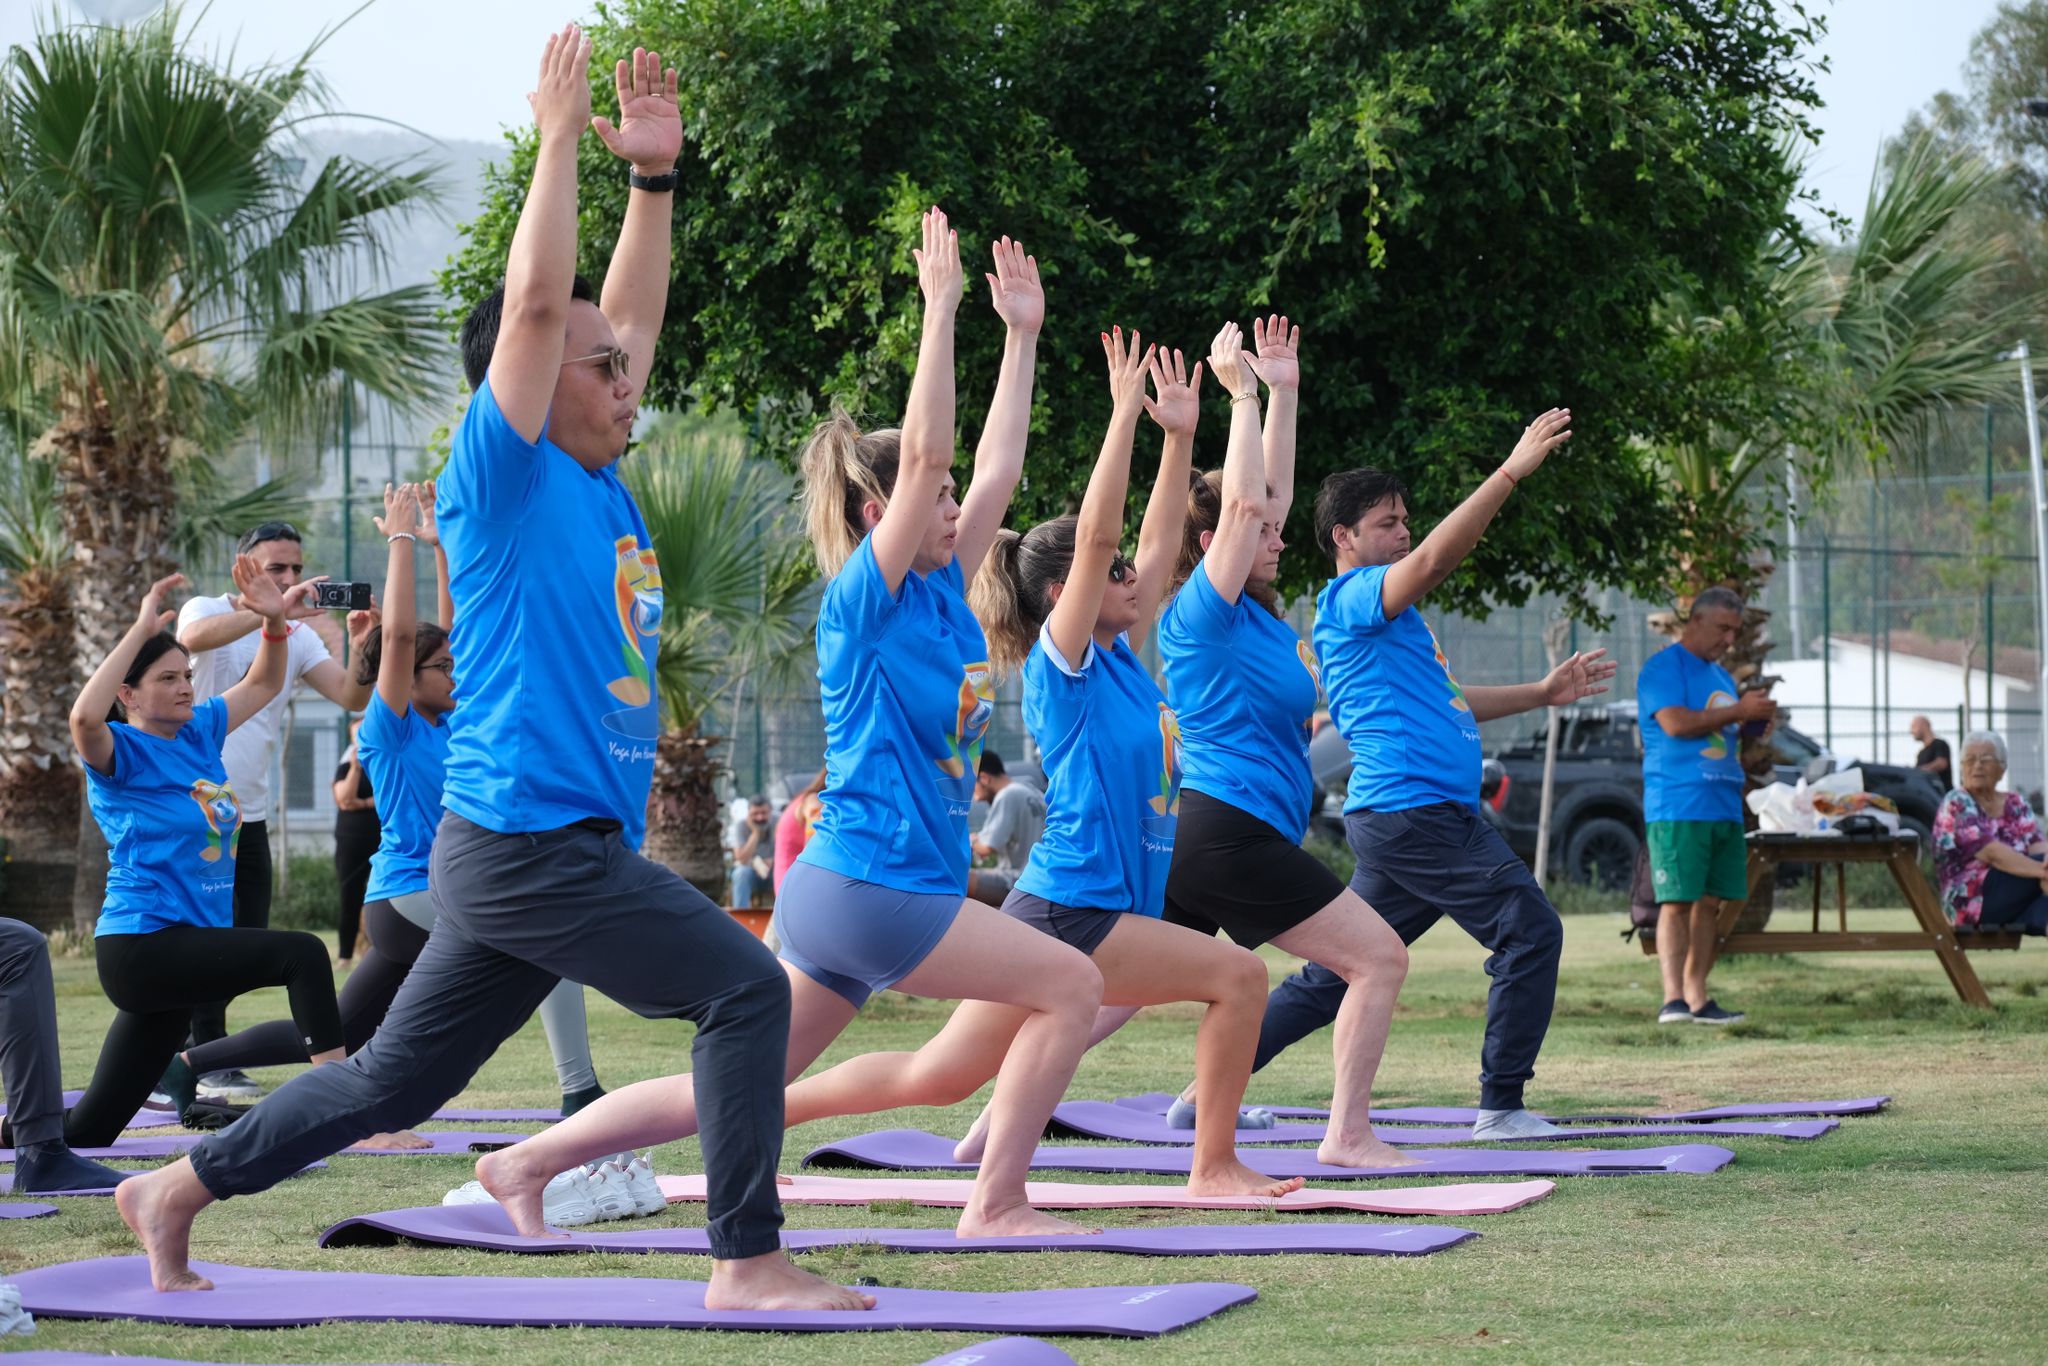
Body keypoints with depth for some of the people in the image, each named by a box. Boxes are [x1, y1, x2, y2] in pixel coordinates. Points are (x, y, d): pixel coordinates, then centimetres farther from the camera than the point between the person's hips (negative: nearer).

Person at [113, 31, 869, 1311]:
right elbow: (537, 303, -15)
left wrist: (656, 172, 18)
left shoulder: (599, 485, 15)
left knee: (393, 1081, 15)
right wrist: (561, 135, -9)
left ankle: (180, 1187, 25)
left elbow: (627, 314, 24)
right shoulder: (504, 477, -7)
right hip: (527, 838, -9)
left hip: (559, 848, 9)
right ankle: (749, 1264, -12)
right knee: (745, 987, -14)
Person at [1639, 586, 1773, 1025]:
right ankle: (1673, 1000, -15)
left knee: (1711, 902, 5)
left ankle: (1696, 997, 9)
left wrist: (1753, 722, 8)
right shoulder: (1663, 667, -4)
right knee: (1678, 901, -11)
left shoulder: (1721, 676, 22)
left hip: (1724, 805, 8)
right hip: (1678, 806, -8)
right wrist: (1738, 712, -12)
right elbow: (1675, 722, -18)